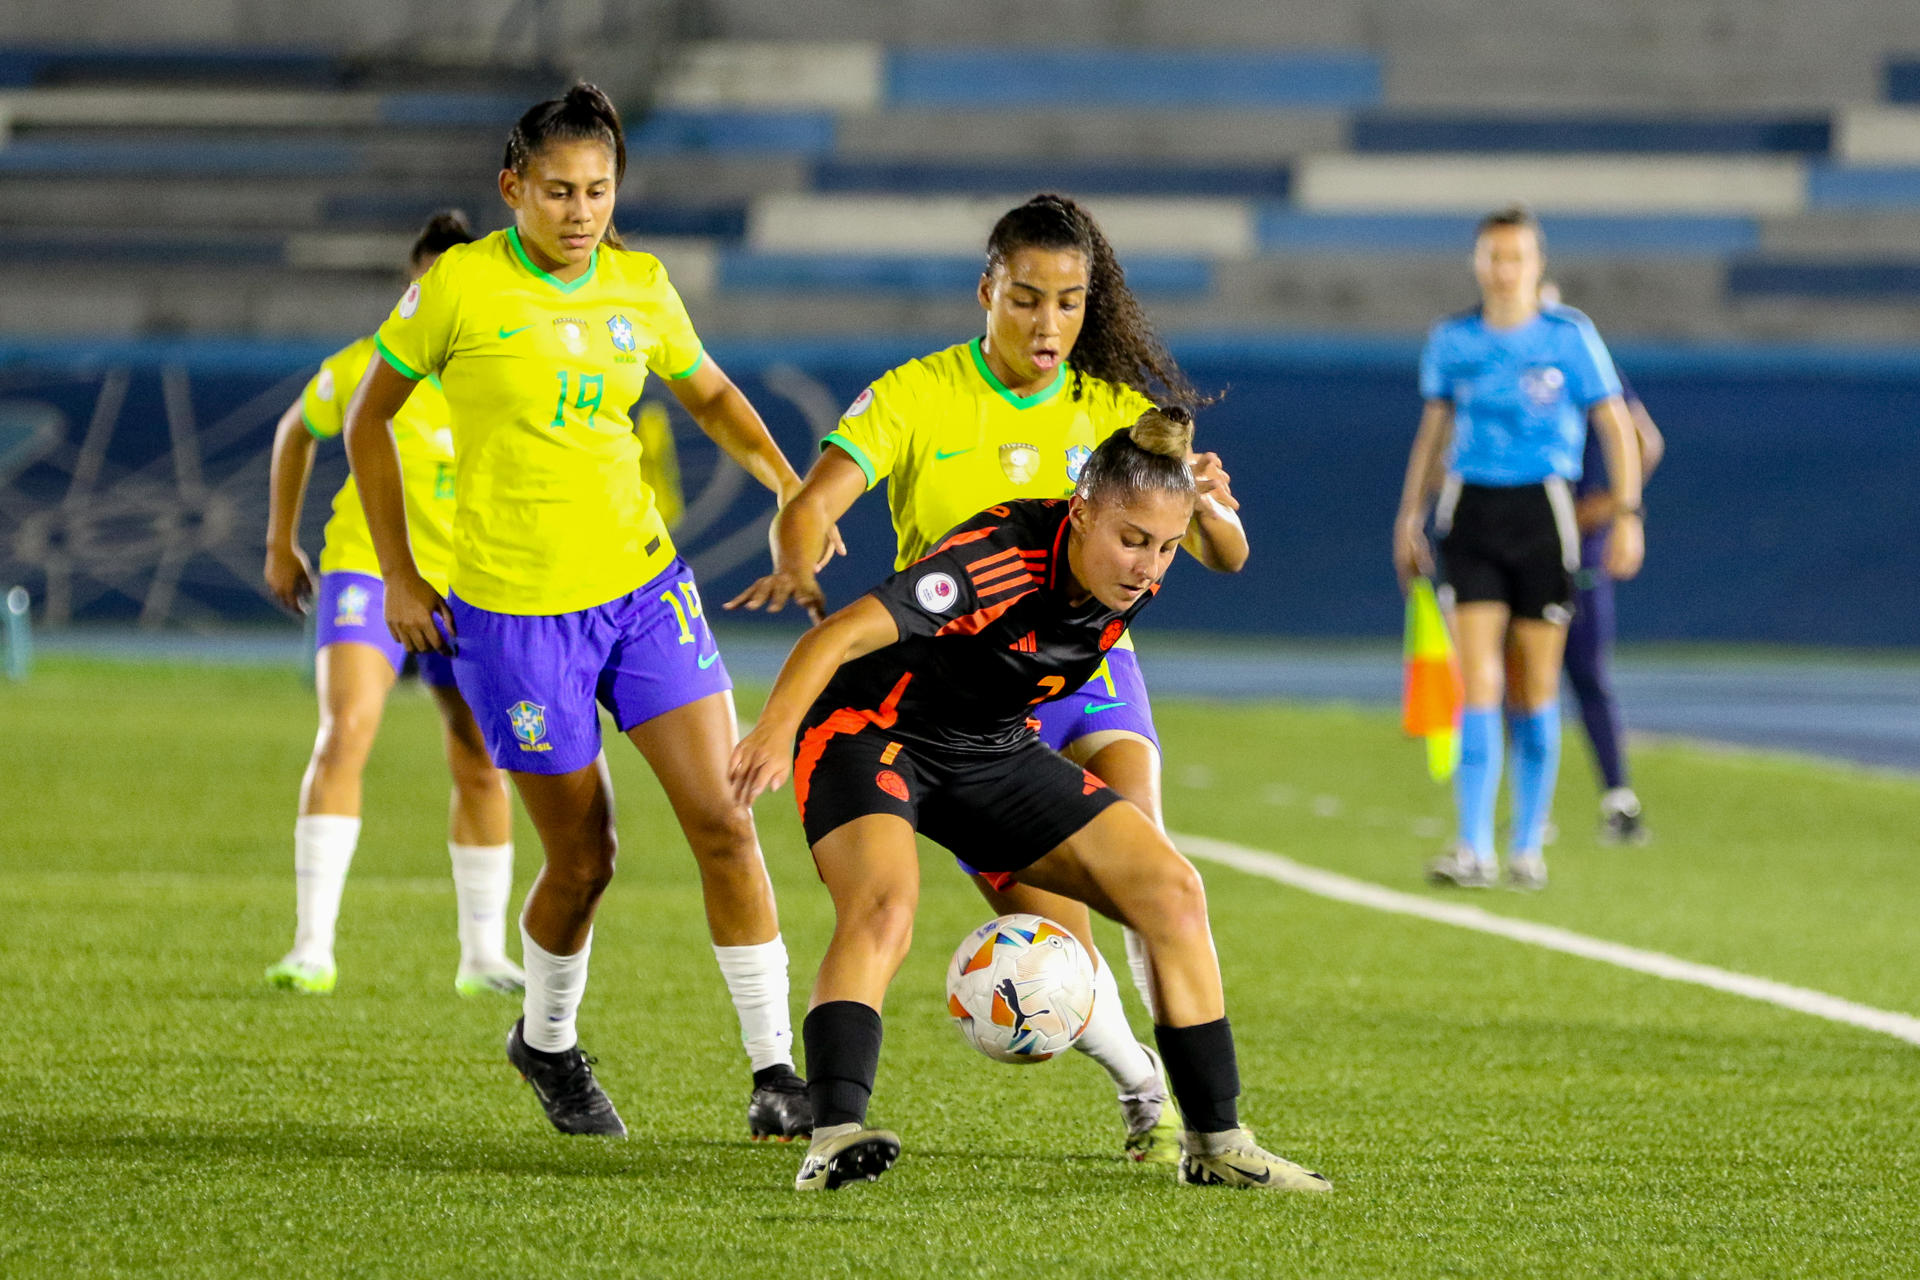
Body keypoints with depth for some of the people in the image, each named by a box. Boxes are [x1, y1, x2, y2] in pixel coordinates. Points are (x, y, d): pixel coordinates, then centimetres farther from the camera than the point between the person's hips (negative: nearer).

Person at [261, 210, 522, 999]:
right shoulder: (363, 370, -11)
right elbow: (297, 431, 10)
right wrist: (281, 543, 14)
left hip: (472, 585, 3)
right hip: (366, 568, -3)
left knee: (481, 766, 7)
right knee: (346, 732, -22)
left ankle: (482, 957, 24)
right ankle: (312, 949, -23)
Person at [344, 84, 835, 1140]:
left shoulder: (638, 287, 3)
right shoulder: (462, 284, -10)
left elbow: (708, 394, 20)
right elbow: (367, 419, 1)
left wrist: (786, 480, 3)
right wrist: (397, 572, -2)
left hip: (643, 586, 4)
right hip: (512, 610, -4)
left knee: (723, 823, -7)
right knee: (583, 861, 2)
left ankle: (775, 1074, -1)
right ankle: (546, 1043, 31)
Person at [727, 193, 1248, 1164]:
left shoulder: (1116, 410, 0)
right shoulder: (917, 398, -6)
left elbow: (1226, 556, -4)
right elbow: (810, 506, -18)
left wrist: (1204, 508, -28)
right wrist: (797, 565, -41)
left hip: (1084, 662, 2)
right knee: (1053, 946, -12)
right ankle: (1138, 1088, 16)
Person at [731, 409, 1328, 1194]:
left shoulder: (1139, 573, -12)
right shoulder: (999, 563, -33)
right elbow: (841, 636, -42)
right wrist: (776, 728, -56)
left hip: (995, 753, 7)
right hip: (870, 732, -7)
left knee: (1172, 892, -2)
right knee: (884, 906, -35)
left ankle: (1214, 1142, 6)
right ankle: (834, 1137, -44)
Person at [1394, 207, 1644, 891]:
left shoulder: (1569, 336, -2)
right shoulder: (1451, 340, 6)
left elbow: (1616, 427, 2)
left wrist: (1626, 515, -5)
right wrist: (1410, 515, 15)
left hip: (1542, 513, -1)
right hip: (1471, 511, 1)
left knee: (1536, 687, 3)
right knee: (1478, 681, -9)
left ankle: (1528, 848, 14)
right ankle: (1473, 849, -12)